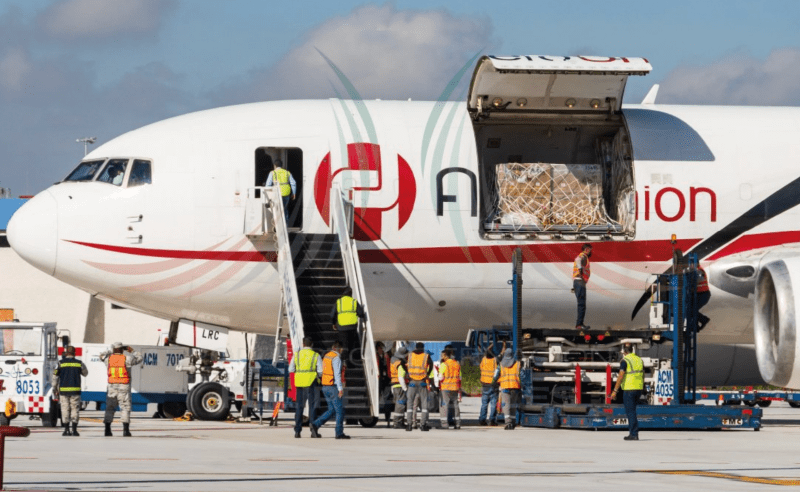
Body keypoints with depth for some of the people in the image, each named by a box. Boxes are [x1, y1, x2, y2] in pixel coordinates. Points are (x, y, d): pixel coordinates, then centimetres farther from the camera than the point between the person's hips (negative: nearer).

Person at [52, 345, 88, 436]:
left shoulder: (61, 363, 0)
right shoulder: (79, 363, 3)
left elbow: (55, 376, 1)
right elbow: (85, 373, 19)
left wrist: (56, 389, 8)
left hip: (63, 390, 0)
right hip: (75, 390, 0)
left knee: (65, 409, 3)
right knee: (75, 409, 4)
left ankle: (66, 430, 0)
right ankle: (74, 430, -1)